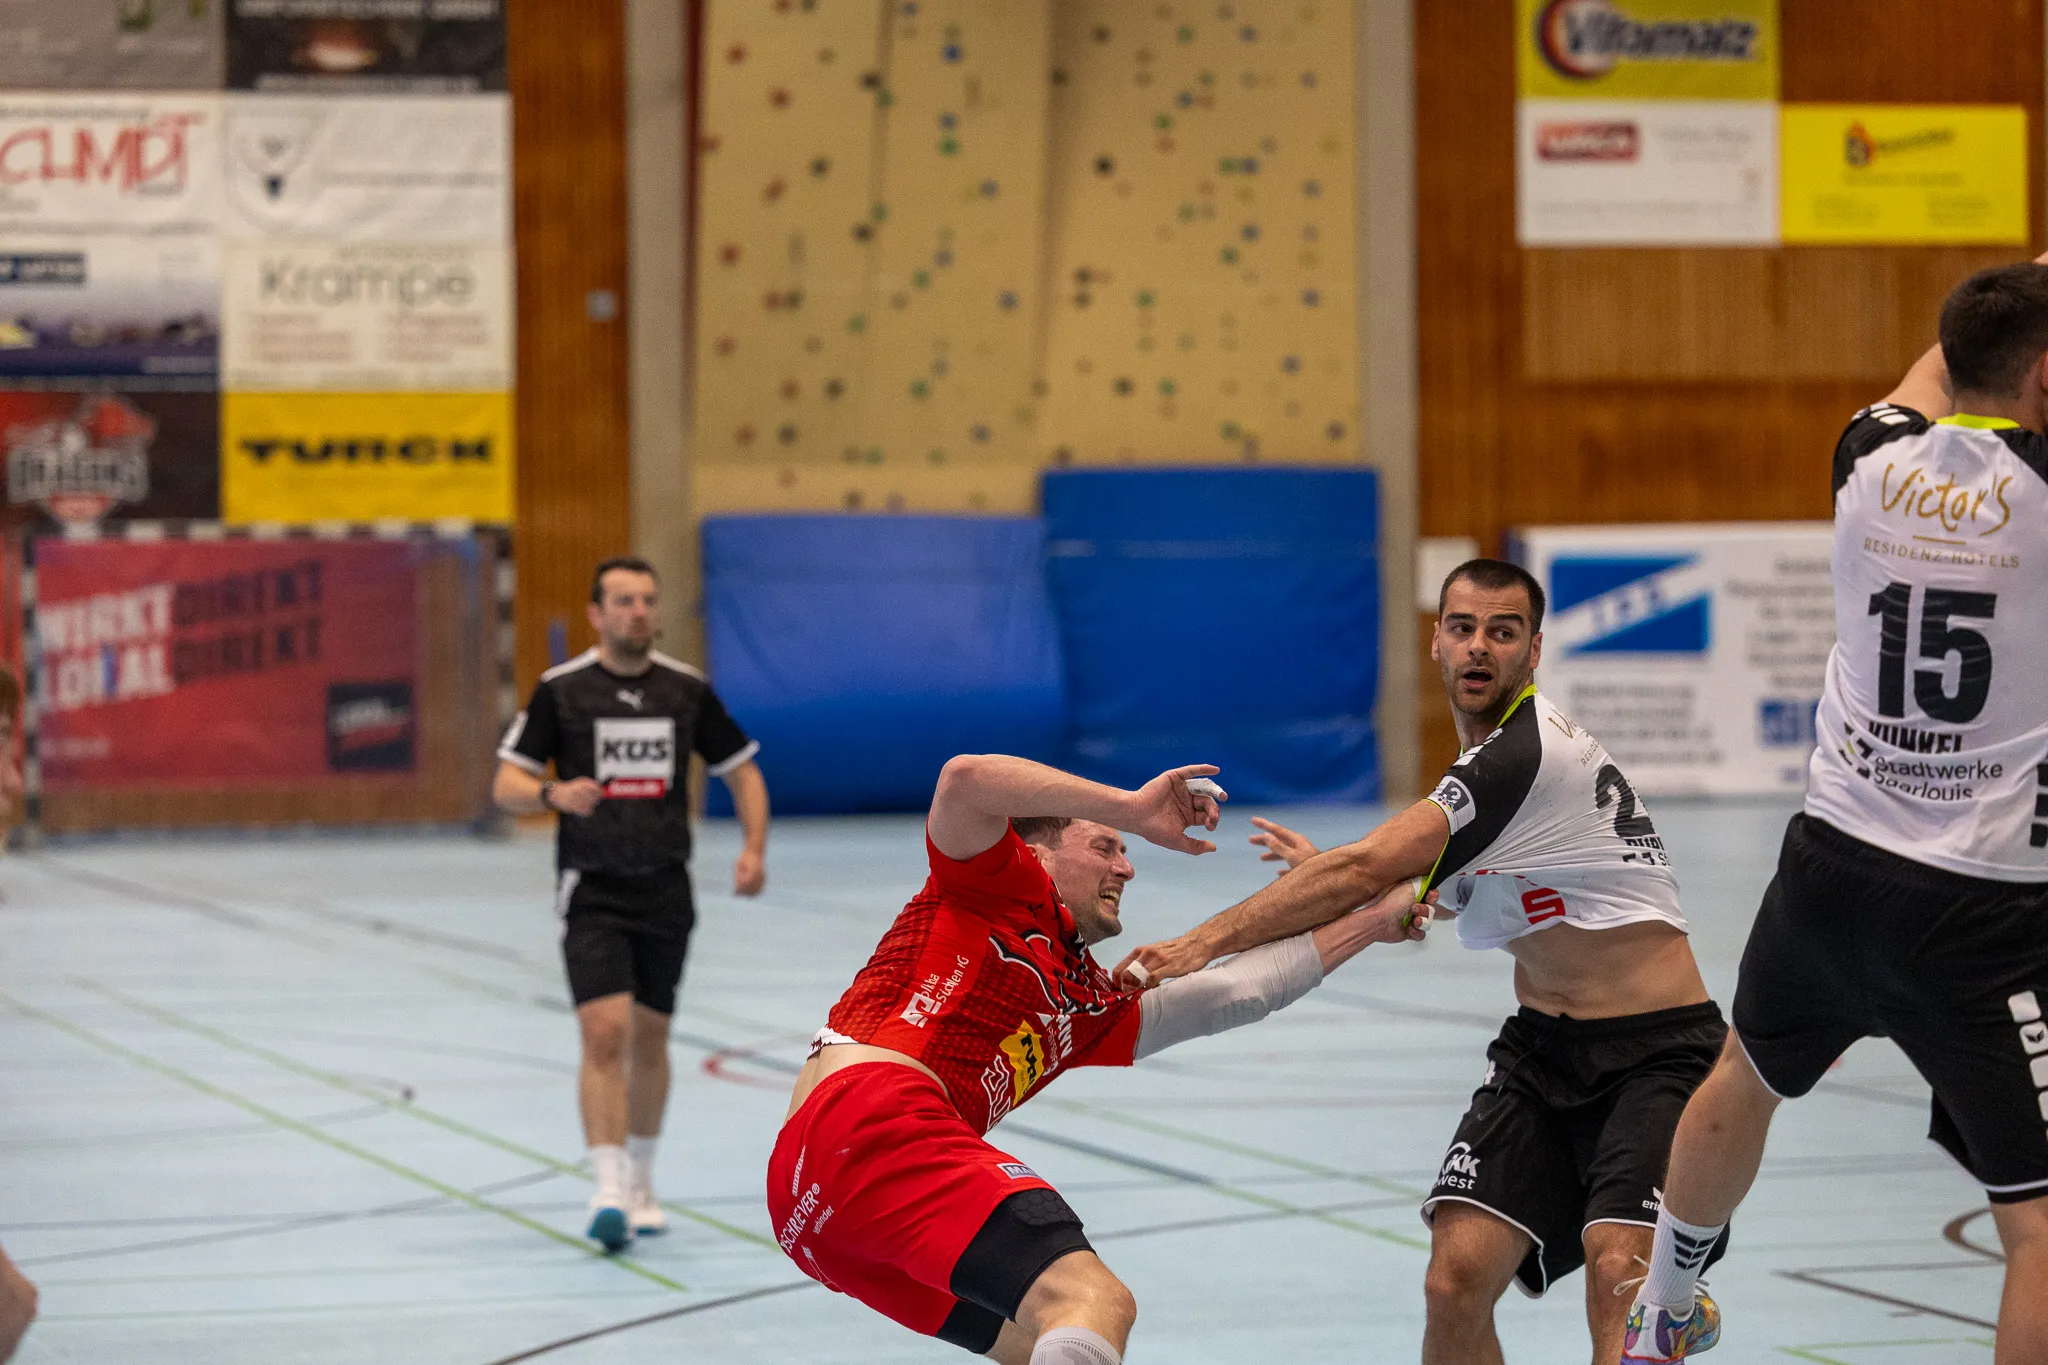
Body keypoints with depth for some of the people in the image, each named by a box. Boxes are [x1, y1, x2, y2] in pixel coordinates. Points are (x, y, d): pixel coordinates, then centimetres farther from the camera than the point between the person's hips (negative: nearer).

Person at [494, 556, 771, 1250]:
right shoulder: (560, 689, -4)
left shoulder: (687, 689, 2)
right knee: (605, 1032, -17)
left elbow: (741, 771, 12)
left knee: (649, 1039, 12)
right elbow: (507, 783, -4)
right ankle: (609, 1192, -21)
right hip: (591, 892, -3)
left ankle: (640, 1181, 29)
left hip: (665, 889, 3)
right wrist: (553, 793, -25)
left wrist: (754, 849, -3)